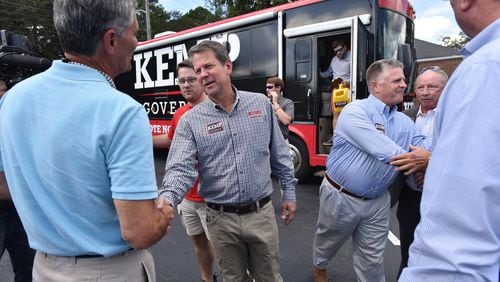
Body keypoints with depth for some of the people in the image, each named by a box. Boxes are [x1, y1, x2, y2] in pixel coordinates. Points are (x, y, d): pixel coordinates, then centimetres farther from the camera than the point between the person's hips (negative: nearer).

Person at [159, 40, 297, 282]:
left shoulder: (261, 103, -1)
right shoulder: (190, 120, -6)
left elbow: (280, 155, 5)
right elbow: (181, 169, -15)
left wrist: (289, 192, 6)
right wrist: (167, 199, -34)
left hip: (261, 213, 1)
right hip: (221, 219, 0)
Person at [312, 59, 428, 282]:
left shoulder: (405, 122, 3)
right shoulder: (355, 111, -19)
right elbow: (384, 152, -28)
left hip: (377, 202, 5)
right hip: (341, 196, -4)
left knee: (372, 258, 15)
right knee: (328, 240, 22)